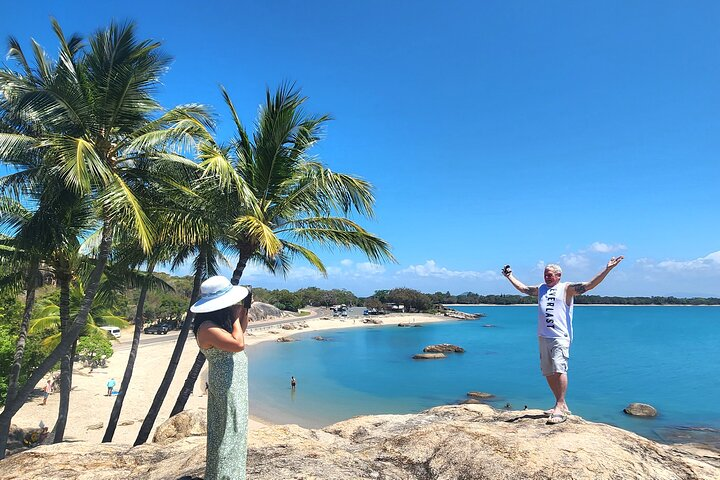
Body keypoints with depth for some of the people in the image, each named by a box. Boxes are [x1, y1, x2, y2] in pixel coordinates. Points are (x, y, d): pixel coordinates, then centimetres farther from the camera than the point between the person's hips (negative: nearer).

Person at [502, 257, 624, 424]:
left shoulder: (567, 288, 3)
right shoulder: (541, 289, 18)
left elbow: (589, 285, -5)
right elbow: (523, 288, 32)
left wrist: (607, 269, -14)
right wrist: (509, 276, 39)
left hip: (560, 336, -6)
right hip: (543, 337, 6)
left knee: (559, 370, -17)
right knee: (548, 373, 9)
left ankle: (560, 408, -13)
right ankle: (561, 405, 22)